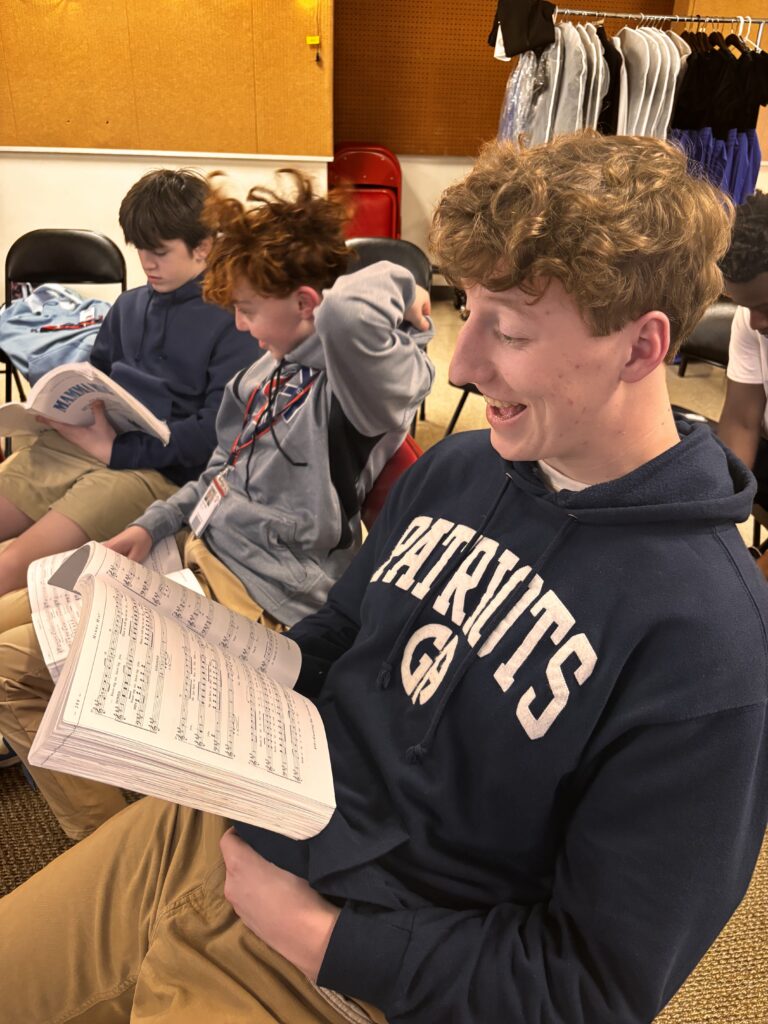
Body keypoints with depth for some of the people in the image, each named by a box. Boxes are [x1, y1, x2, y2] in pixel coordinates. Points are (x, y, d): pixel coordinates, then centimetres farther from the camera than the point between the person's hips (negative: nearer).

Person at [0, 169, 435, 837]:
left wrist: (400, 286, -22)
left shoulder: (360, 375, -18)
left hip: (257, 600, -10)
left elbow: (348, 310, -43)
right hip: (194, 556, 10)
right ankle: (105, 845, 15)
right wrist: (156, 524, 11)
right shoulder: (277, 361, 10)